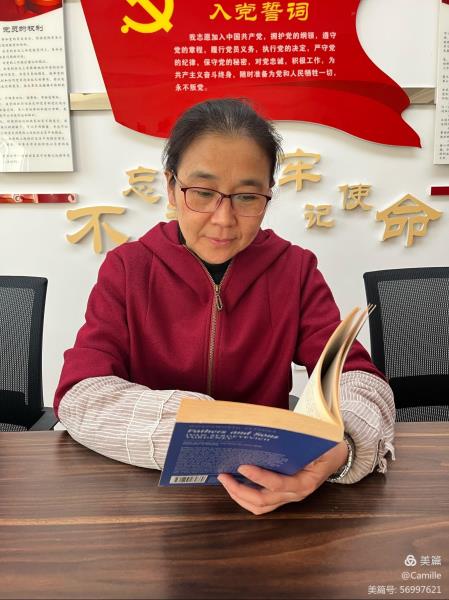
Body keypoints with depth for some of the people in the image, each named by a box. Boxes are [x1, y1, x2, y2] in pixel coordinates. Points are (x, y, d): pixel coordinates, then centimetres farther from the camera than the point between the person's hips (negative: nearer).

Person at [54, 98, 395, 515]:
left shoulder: (296, 270, -2)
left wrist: (338, 451, -34)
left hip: (269, 484, 1)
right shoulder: (126, 268, -4)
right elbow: (80, 395, -15)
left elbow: (360, 379, -10)